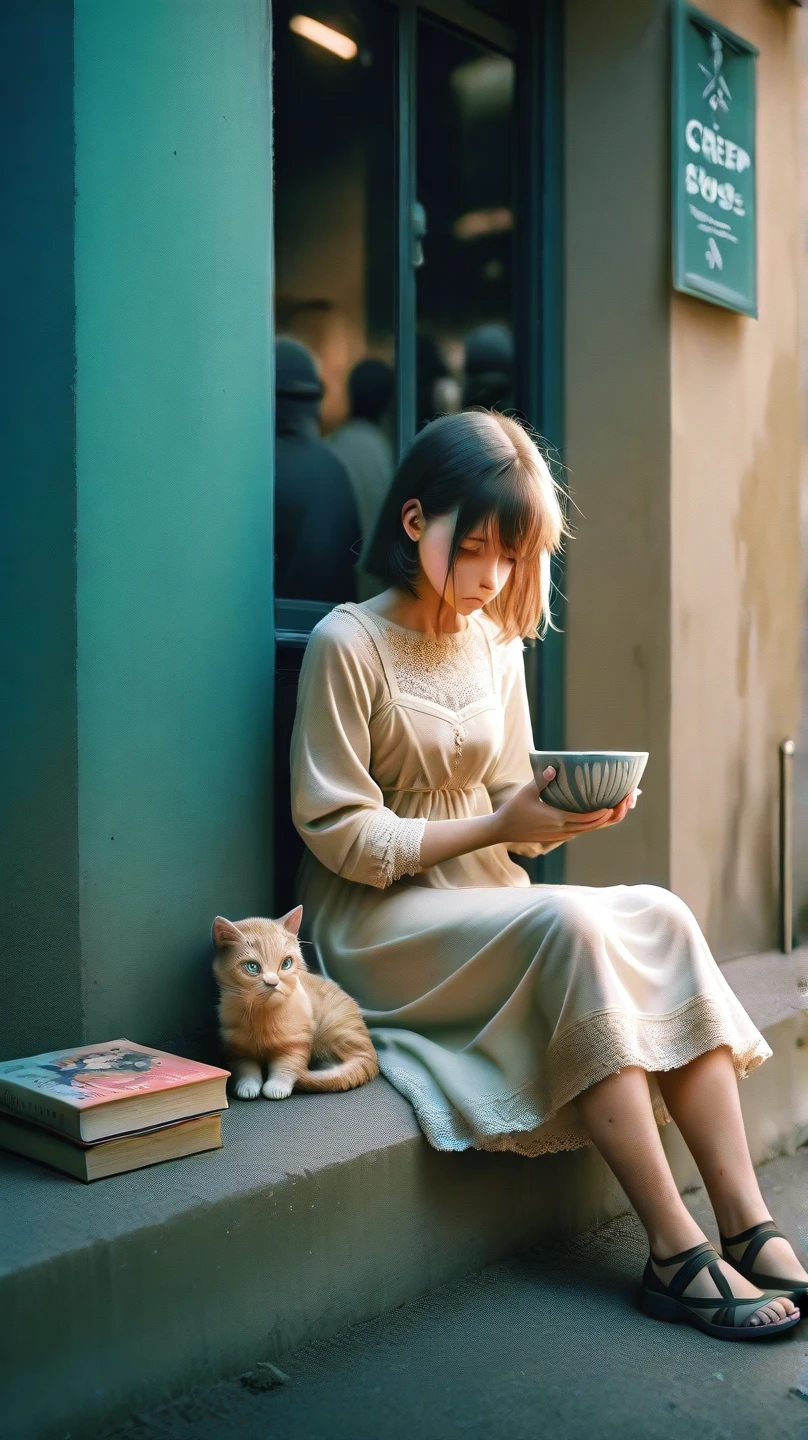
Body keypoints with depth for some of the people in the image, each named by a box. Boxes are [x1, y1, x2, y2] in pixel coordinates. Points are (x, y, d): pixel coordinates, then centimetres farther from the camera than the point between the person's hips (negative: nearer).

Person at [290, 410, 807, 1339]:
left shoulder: (498, 646, 11)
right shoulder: (347, 643, -10)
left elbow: (513, 816, 13)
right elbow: (340, 837, -14)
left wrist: (571, 814, -10)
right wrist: (500, 825, -19)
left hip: (489, 903, 7)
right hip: (379, 923, -6)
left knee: (664, 919, -19)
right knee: (571, 927, -32)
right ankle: (676, 1255, -26)